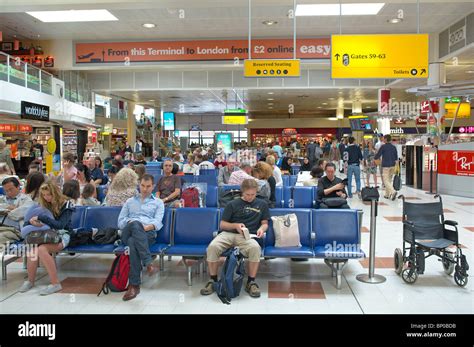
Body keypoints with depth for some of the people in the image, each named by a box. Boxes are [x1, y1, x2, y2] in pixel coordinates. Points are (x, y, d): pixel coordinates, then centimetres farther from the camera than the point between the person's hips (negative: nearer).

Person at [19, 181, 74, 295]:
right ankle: (30, 280, -10)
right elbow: (26, 223, 14)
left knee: (42, 249, -33)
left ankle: (55, 283, -25)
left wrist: (40, 217, -22)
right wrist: (32, 221, -11)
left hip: (61, 235, -4)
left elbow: (60, 225, -17)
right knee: (32, 248, -29)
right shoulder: (42, 204, 12)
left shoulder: (66, 204, -4)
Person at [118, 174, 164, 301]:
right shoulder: (130, 201, 30)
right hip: (128, 233, 1)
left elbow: (157, 222, 5)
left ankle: (134, 285, -40)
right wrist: (130, 223, -4)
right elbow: (120, 221, 19)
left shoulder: (158, 202, 22)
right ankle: (149, 263, -47)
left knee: (133, 242, -40)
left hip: (148, 233, -1)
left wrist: (147, 227, -18)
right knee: (135, 224, -39)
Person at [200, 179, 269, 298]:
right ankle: (213, 280, -11)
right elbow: (222, 224, 14)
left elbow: (265, 223, 21)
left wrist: (261, 228, -2)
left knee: (255, 247, -37)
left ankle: (251, 282, -18)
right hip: (228, 233, 1)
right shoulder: (233, 204, 16)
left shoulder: (262, 204, 19)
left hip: (247, 236, 0)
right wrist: (235, 225, -4)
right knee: (213, 246, -31)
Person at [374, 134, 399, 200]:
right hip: (392, 165, 6)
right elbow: (396, 158, 13)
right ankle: (387, 194, 19)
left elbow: (377, 156, -7)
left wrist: (375, 158, 15)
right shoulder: (394, 147, 6)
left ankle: (393, 192, -24)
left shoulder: (383, 147, -10)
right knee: (390, 180, 14)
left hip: (385, 166, -6)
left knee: (386, 180, -5)